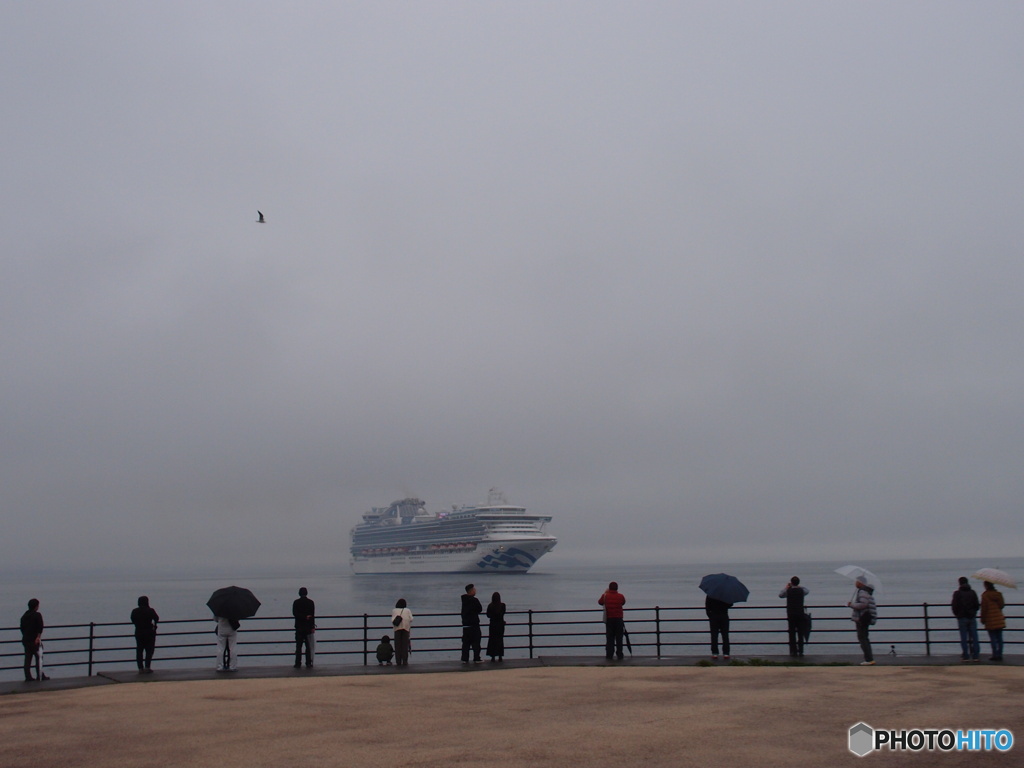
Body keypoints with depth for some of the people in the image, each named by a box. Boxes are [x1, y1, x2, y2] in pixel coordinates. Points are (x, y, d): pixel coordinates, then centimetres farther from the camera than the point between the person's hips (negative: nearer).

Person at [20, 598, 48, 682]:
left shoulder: (24, 616, 12)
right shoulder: (37, 615, -8)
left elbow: (22, 628, 15)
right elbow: (40, 627, -17)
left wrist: (25, 636, 17)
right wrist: (38, 637, -14)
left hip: (25, 640, 6)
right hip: (35, 640, -6)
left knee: (27, 659, 6)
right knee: (39, 658, 2)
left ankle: (28, 677, 3)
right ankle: (40, 676, 2)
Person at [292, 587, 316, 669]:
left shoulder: (296, 602, 1)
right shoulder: (311, 602, 1)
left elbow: (294, 613, -10)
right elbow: (313, 615, -3)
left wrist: (304, 617, -9)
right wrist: (313, 627, -3)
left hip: (299, 627, 0)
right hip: (308, 627, 0)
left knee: (298, 646, 4)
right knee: (308, 646, 4)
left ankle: (298, 664, 0)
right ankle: (308, 664, 0)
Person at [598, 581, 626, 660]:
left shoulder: (605, 596, -5)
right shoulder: (621, 596, -5)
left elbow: (600, 602, 13)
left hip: (609, 619, 0)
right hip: (618, 619, 0)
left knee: (609, 638, 6)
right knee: (619, 638, 5)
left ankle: (609, 655, 3)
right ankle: (619, 655, 5)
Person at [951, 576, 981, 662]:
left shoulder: (957, 593, -6)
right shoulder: (973, 592, 2)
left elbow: (954, 606, -7)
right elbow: (977, 605, 3)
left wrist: (957, 614, 11)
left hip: (962, 617, -2)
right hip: (972, 617, 2)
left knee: (964, 638, 2)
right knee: (974, 637, 5)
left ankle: (966, 656, 1)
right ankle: (975, 656, 4)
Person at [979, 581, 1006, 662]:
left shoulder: (985, 595, -11)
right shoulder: (998, 594, 5)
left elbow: (984, 609, -11)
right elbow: (1002, 605, 13)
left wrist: (983, 619, -3)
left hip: (990, 620, -5)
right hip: (999, 619, 5)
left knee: (993, 638, 0)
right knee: (999, 638, 8)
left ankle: (995, 655, -1)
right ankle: (999, 655, 9)